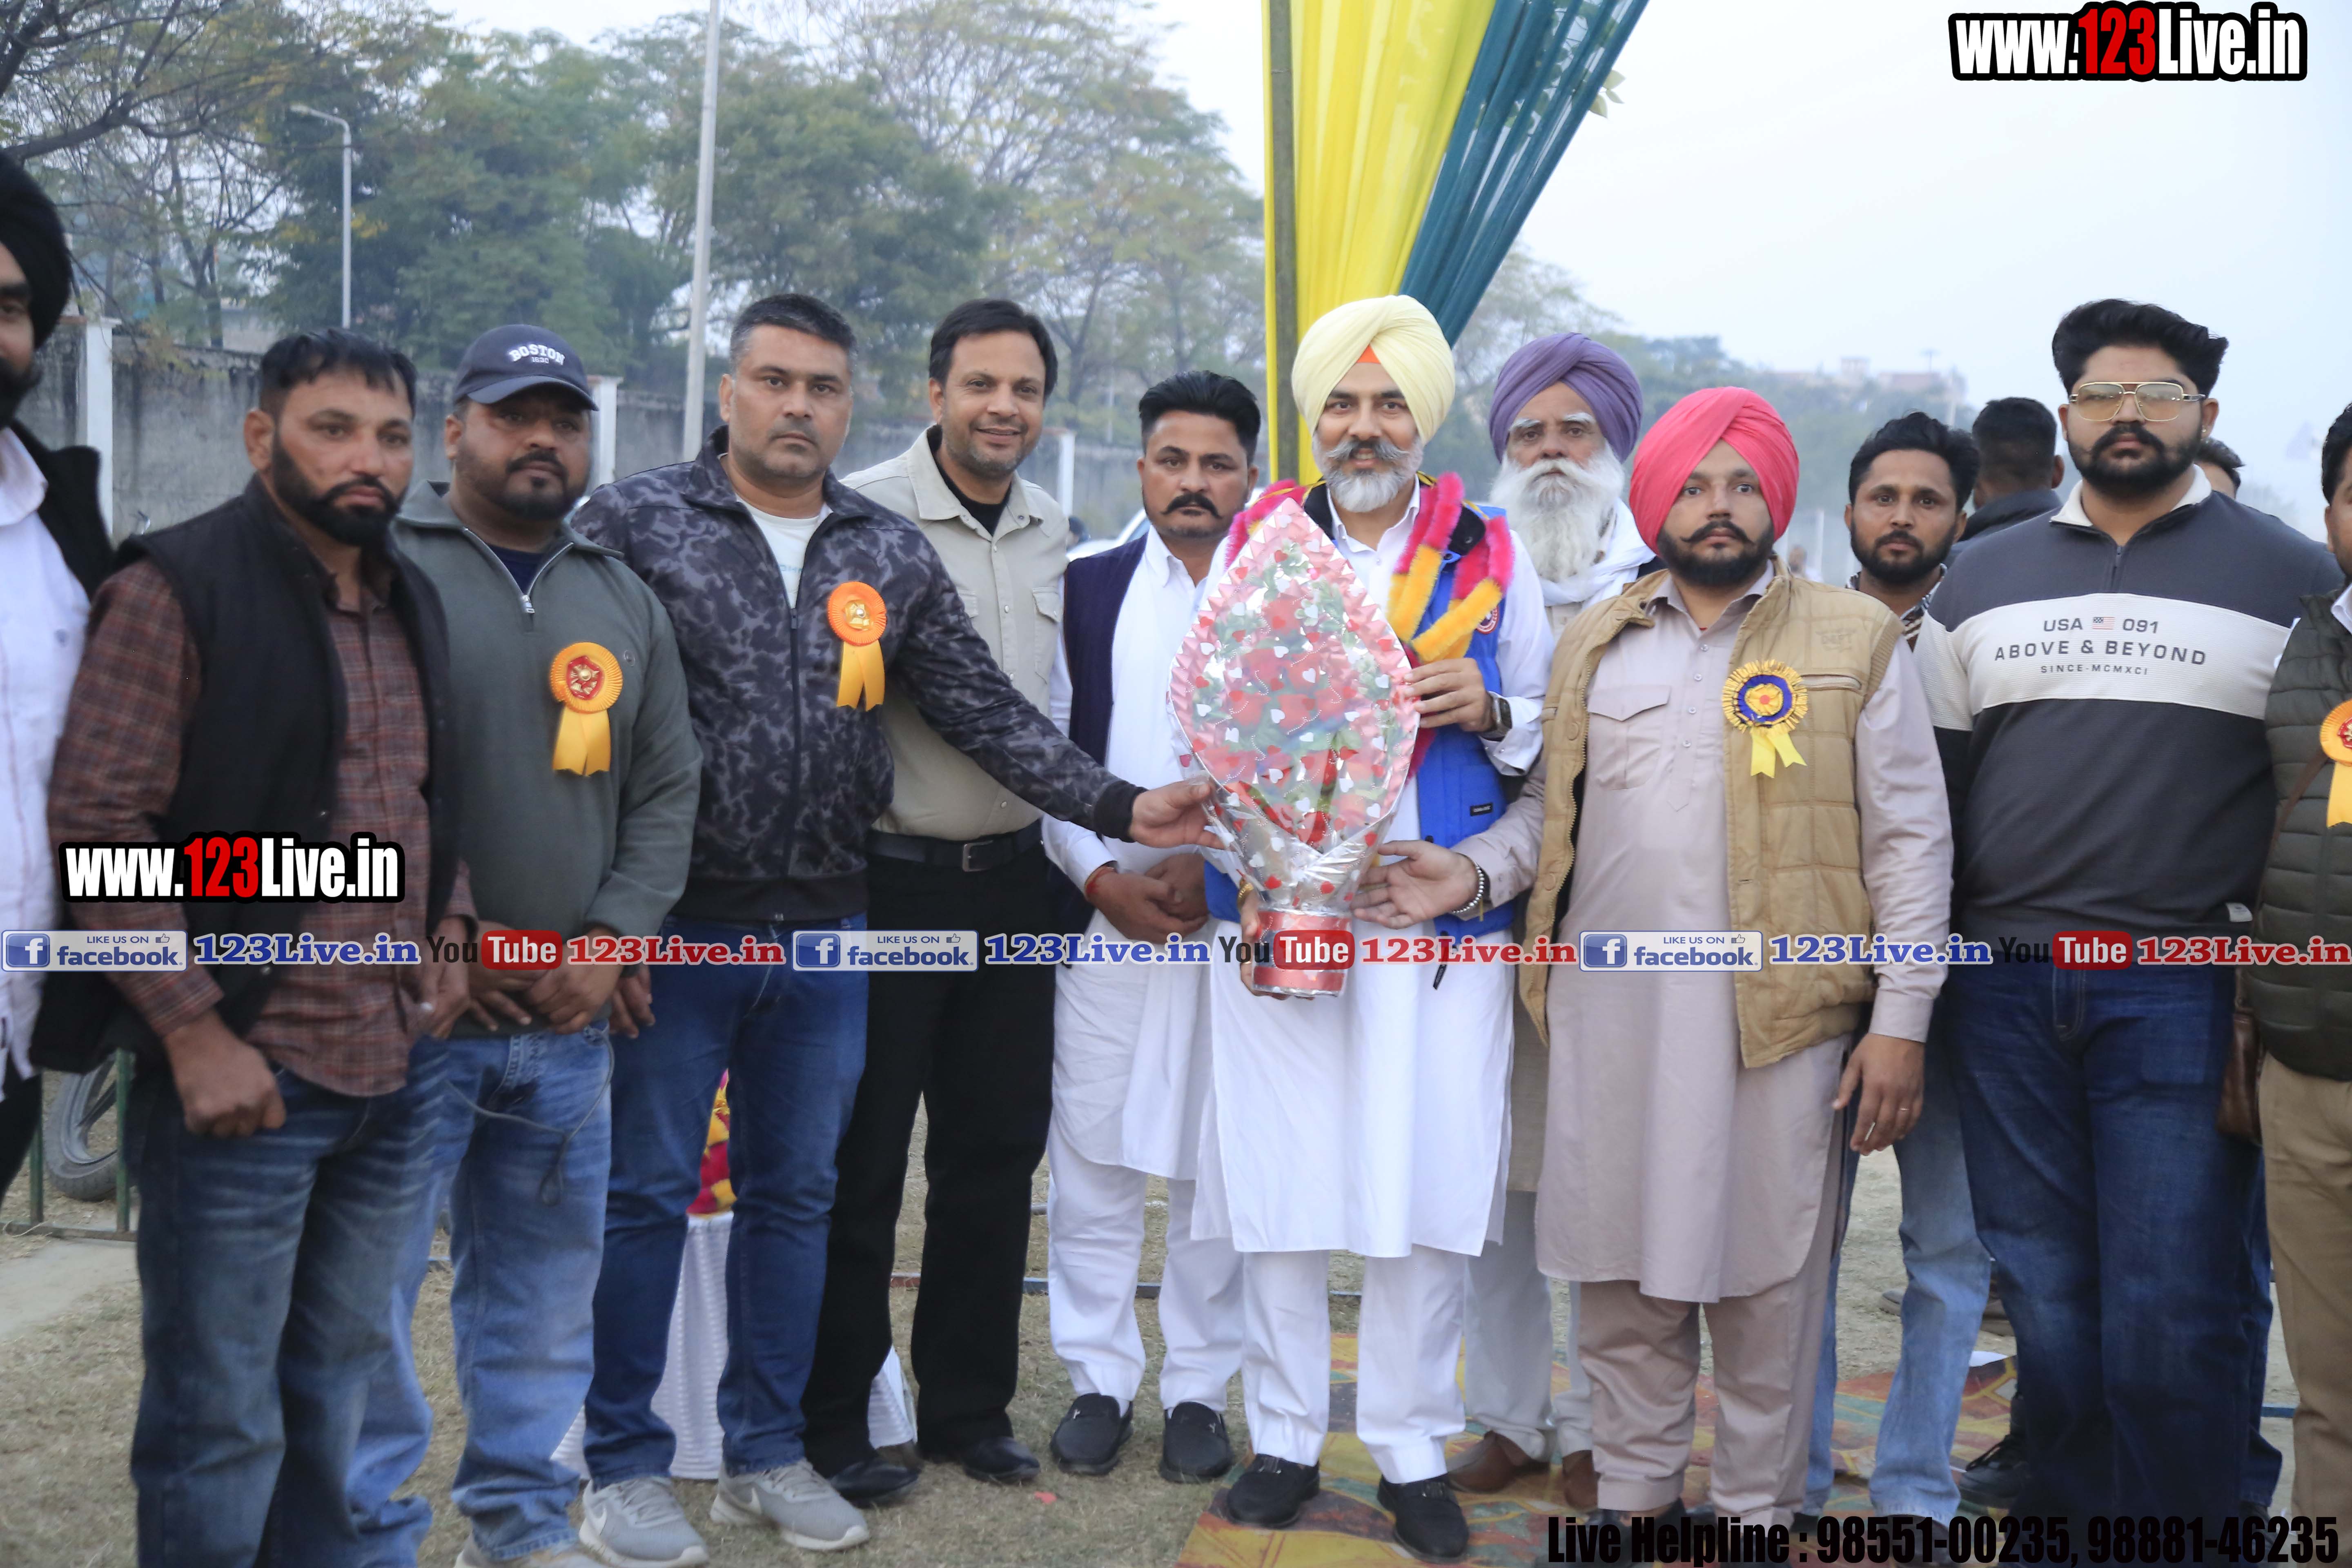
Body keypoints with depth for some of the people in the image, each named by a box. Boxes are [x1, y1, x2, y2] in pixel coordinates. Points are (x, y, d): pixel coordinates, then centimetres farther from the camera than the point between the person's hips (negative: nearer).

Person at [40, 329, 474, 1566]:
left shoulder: (413, 601, 13)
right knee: (220, 1426, 4)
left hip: (401, 1072, 6)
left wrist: (449, 930, 8)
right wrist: (194, 1032, -16)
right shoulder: (177, 587, -9)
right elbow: (97, 819, -14)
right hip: (242, 1072, -6)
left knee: (339, 1394, 17)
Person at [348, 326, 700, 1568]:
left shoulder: (623, 602, 14)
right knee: (370, 1286, -3)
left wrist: (613, 939, -1)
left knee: (545, 1285, 11)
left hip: (570, 1016, 5)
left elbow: (666, 791, 12)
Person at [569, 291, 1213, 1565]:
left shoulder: (893, 554, 8)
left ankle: (767, 1453, 27)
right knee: (645, 1195, 5)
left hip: (826, 934, 4)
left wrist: (1119, 805, -3)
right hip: (676, 929, -4)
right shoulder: (633, 525, -3)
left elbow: (984, 710, 7)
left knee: (794, 1196, 13)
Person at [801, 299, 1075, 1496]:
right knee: (859, 1158, 4)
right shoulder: (863, 515, -10)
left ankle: (969, 1405, 27)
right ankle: (832, 1421, 18)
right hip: (887, 875, -6)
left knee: (997, 1150, 12)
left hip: (1010, 877, 6)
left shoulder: (1055, 538, 10)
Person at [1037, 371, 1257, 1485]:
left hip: (1238, 921, -1)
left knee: (1216, 1163, 4)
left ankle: (1199, 1388, 18)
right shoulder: (1088, 589, 9)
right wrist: (1102, 875, -5)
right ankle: (1100, 1380, 18)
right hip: (1106, 914, 1)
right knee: (1092, 1150, 3)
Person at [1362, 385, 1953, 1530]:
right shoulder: (1595, 643, 13)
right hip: (1611, 1015, 3)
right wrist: (1476, 870, -3)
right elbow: (1553, 805, 18)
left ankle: (1759, 1512, 23)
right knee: (1622, 1269, 10)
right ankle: (1635, 1494, 26)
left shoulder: (1856, 639, 3)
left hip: (1779, 1016, -3)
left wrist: (1901, 1016, -4)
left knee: (1765, 1280, 6)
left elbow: (1909, 837, 1)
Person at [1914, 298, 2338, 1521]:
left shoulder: (2290, 576, 4)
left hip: (2188, 993, -3)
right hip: (2008, 991, 3)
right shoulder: (1983, 578, 13)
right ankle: (2068, 1515, 25)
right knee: (2044, 1304, 10)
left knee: (2177, 1316, -2)